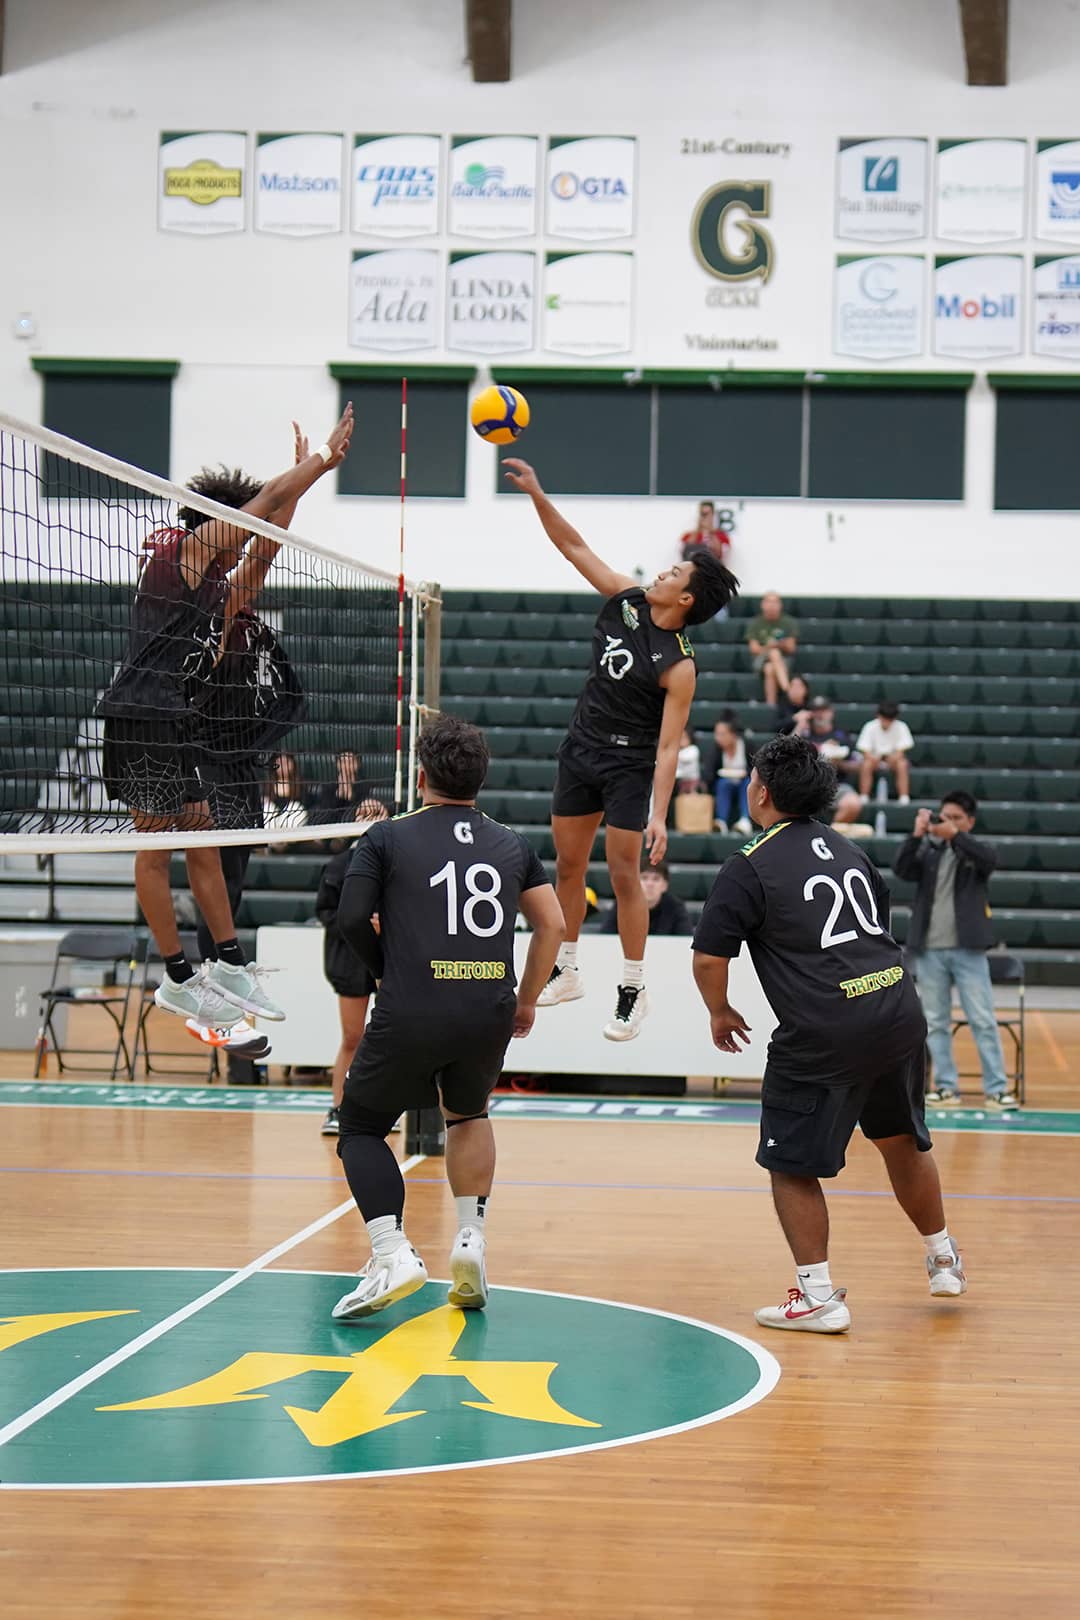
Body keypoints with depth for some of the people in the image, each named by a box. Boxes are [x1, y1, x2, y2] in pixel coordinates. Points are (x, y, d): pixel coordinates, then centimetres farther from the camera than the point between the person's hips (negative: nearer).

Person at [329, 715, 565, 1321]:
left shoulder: (388, 838, 4)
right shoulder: (513, 845, 14)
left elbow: (351, 918, -2)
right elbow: (552, 923, 14)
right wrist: (527, 999, 23)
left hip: (411, 1014, -4)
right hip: (491, 1012, 4)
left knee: (362, 1128, 13)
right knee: (469, 1114, 31)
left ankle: (392, 1252, -7)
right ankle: (471, 1238, 14)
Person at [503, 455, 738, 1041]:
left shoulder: (678, 665, -20)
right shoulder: (624, 601, -4)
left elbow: (668, 745, -22)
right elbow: (572, 545, 0)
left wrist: (659, 813, -29)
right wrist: (536, 493, -12)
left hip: (630, 766, -6)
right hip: (581, 749, 6)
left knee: (623, 875, -5)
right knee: (568, 865, 13)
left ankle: (633, 991, 6)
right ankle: (565, 972, 26)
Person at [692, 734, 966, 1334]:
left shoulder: (750, 868, -5)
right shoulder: (848, 849, 16)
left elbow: (708, 958, -8)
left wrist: (720, 1013, 11)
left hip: (823, 1035, -7)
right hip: (900, 1011, 7)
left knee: (792, 1166, 6)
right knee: (903, 1142, 25)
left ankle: (818, 1297, 5)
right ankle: (944, 1260, 39)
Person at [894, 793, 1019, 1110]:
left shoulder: (976, 850, 5)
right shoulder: (928, 851, 9)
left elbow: (989, 859, -17)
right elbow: (902, 869, -6)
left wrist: (955, 835, -28)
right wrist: (917, 835, -20)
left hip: (967, 950, -2)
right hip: (930, 950, 2)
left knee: (983, 1021, -3)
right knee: (936, 1023, 6)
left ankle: (996, 1089, -1)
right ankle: (946, 1086, 13)